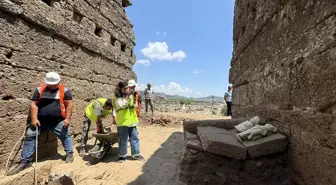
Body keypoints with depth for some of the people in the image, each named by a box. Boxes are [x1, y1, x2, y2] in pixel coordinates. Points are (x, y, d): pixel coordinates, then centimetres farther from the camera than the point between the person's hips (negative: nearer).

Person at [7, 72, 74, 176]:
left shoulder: (64, 91, -4)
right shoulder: (39, 90, 4)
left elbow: (69, 105, -6)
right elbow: (33, 104, 2)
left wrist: (67, 118, -12)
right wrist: (34, 119, -7)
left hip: (58, 121, -3)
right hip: (40, 120, 3)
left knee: (66, 136, -1)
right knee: (30, 136, 3)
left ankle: (69, 154, 15)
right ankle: (25, 161, 14)